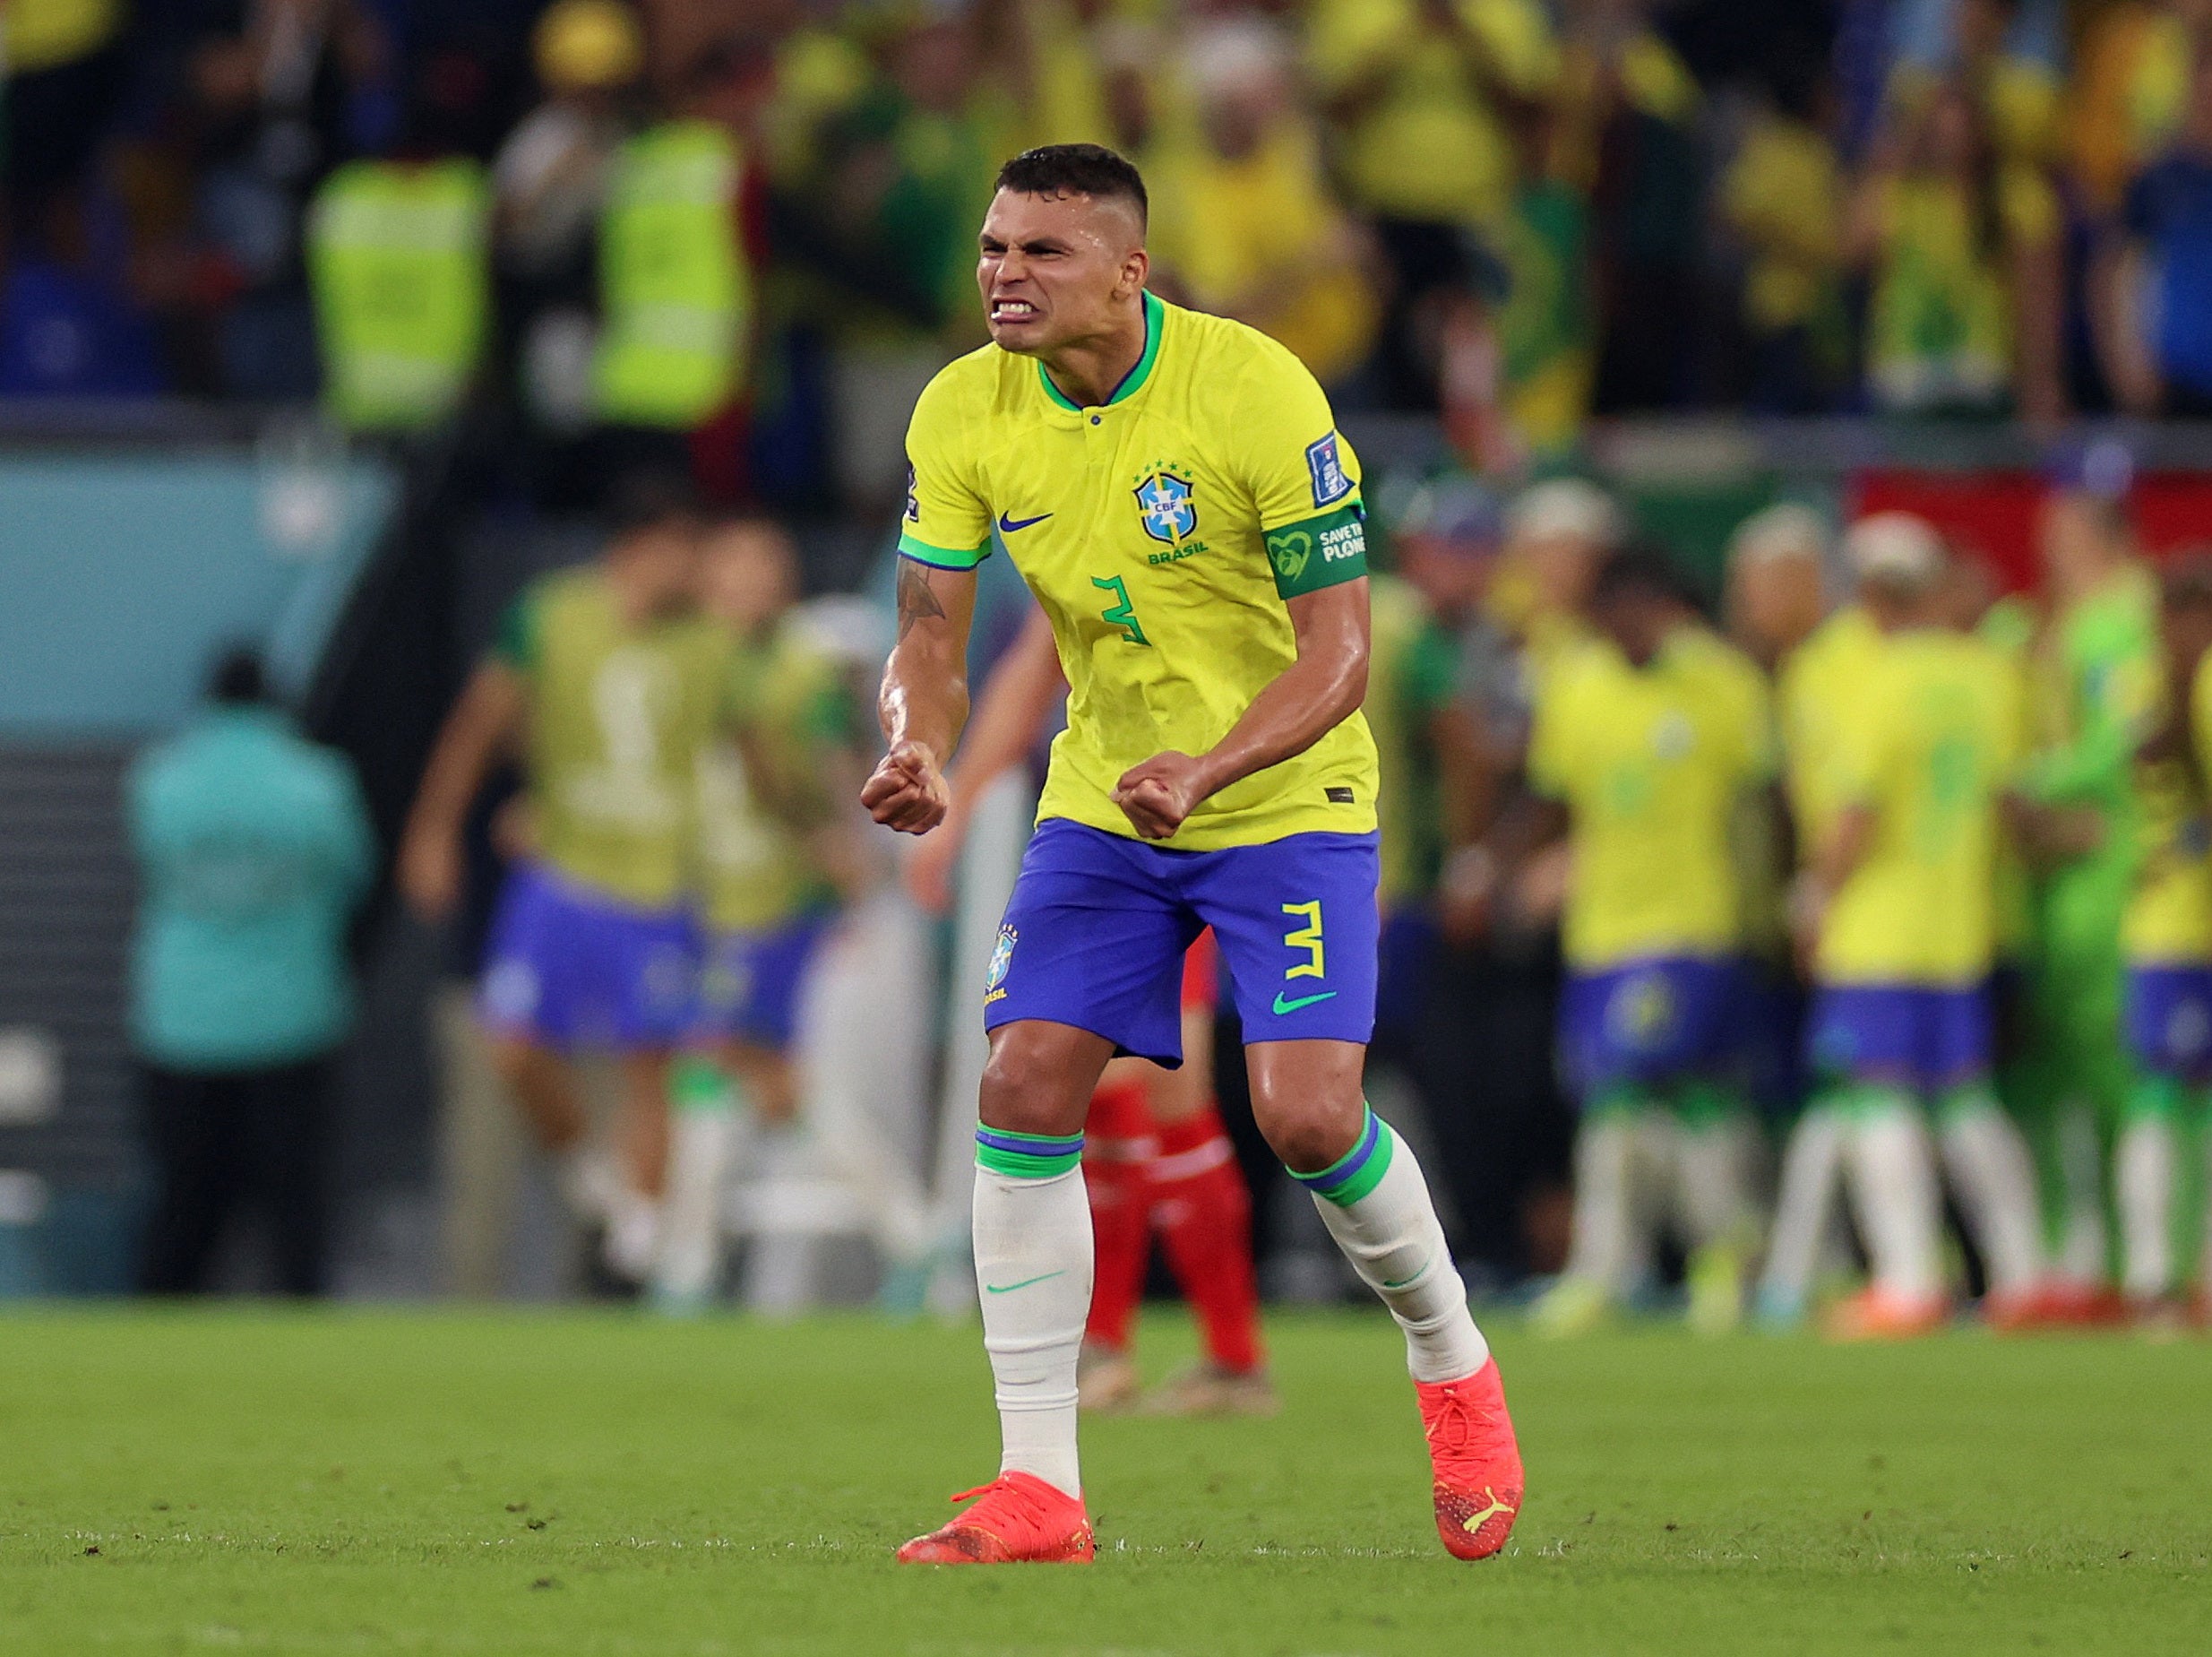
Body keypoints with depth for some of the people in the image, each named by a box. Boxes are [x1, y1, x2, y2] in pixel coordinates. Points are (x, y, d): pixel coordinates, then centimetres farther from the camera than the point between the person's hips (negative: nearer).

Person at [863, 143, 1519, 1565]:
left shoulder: (1258, 392, -21)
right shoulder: (964, 416, -8)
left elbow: (1339, 651, -20)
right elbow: (930, 636, -4)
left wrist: (1204, 772, -36)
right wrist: (918, 750, -27)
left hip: (1285, 803, -4)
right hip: (1100, 802, 4)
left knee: (1307, 1115, -17)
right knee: (1025, 1091, -10)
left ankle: (1453, 1366, 14)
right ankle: (1038, 1487, -3)